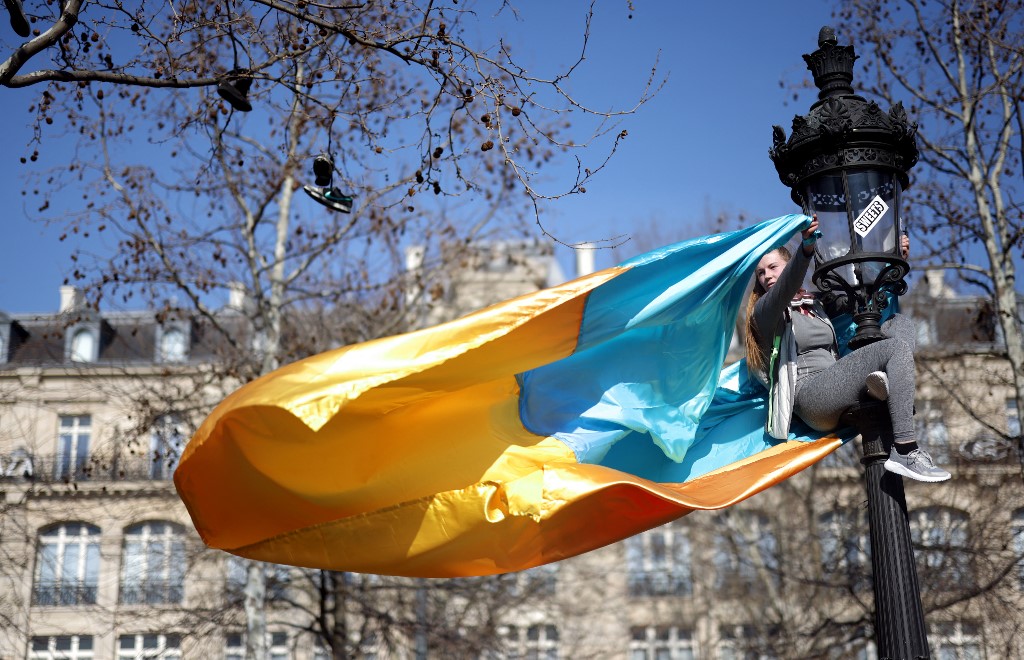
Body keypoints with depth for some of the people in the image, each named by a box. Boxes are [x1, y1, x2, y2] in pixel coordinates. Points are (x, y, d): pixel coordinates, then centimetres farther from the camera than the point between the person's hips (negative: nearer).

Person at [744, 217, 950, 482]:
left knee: (900, 323, 3)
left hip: (838, 389, 8)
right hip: (811, 397, -8)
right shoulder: (764, 311, 3)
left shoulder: (816, 305, 27)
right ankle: (905, 453, -35)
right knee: (897, 347, -22)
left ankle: (889, 382, -31)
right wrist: (806, 249, -39)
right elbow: (785, 288, -20)